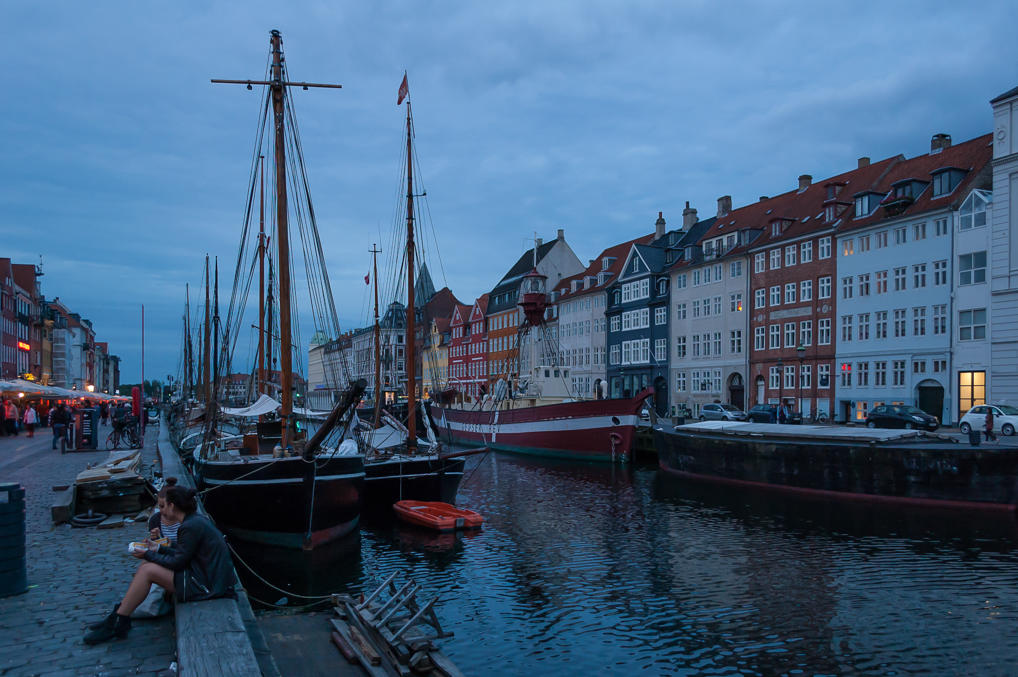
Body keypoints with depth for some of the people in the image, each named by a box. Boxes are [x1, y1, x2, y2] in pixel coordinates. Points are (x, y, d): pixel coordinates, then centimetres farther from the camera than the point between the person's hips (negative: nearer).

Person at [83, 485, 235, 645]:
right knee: (146, 565, 8)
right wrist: (158, 549, 21)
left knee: (147, 570, -10)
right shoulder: (198, 520, 10)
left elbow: (178, 563, -14)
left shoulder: (191, 527, -19)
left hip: (205, 585, -10)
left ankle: (117, 624, -1)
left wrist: (149, 555, -2)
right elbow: (183, 554, 17)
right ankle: (120, 614, 13)